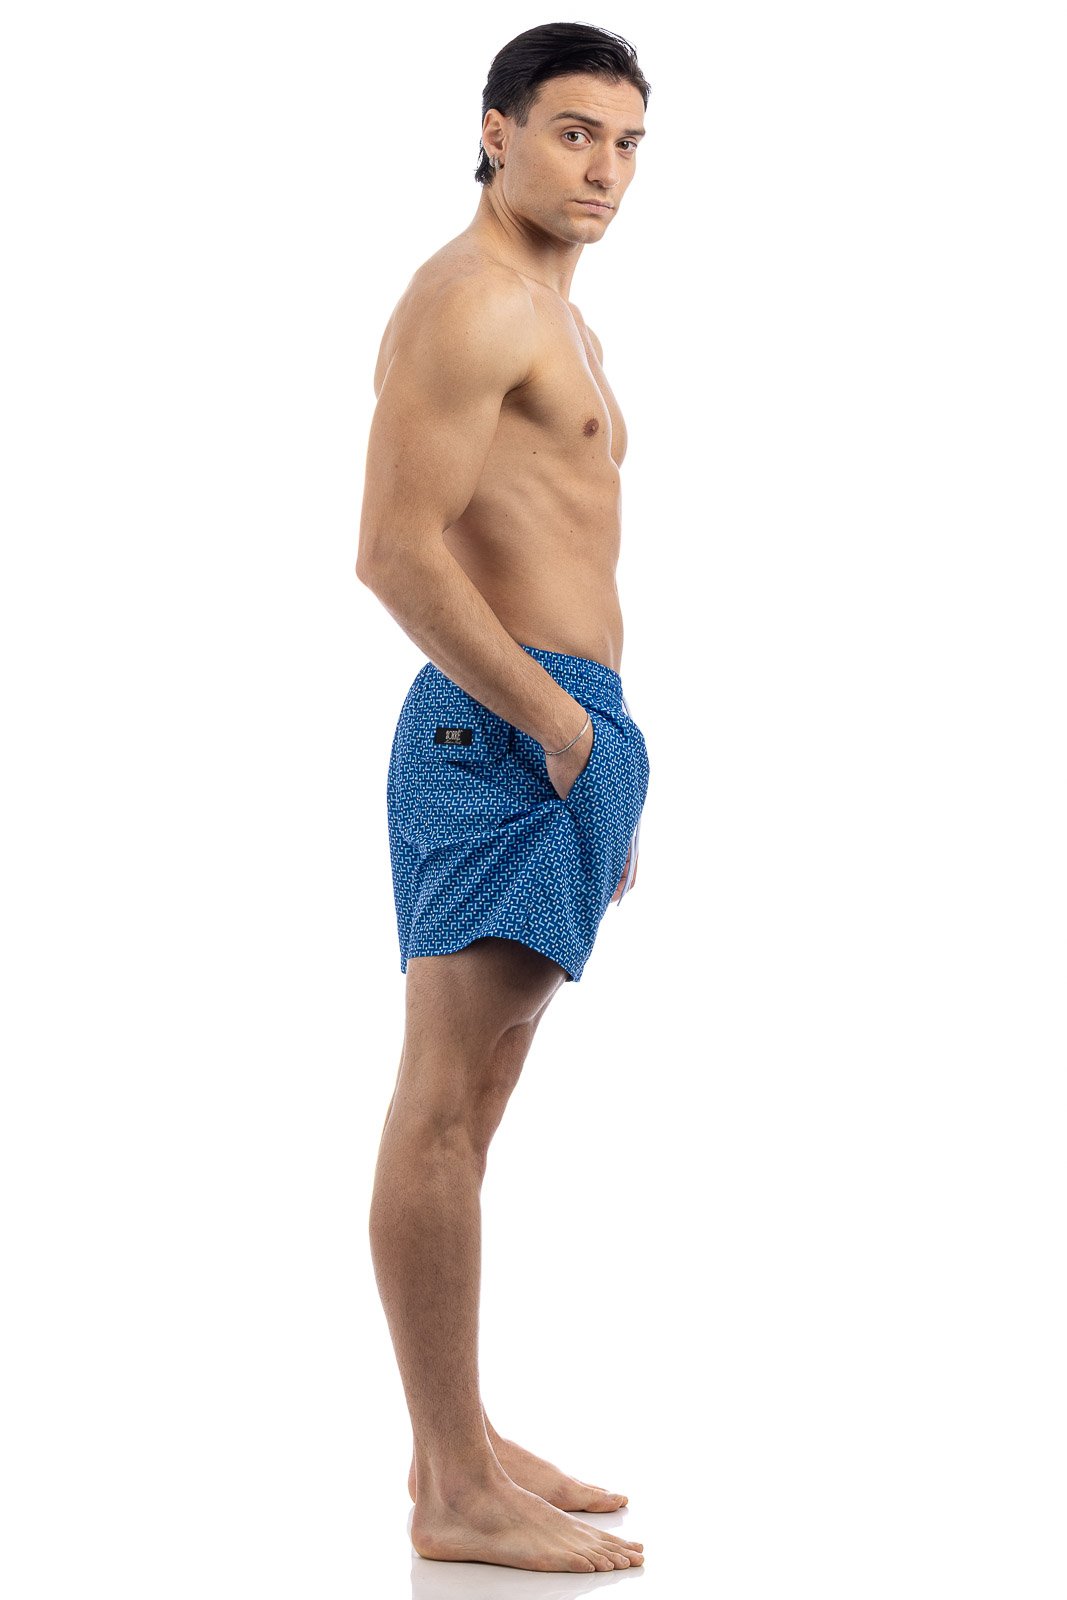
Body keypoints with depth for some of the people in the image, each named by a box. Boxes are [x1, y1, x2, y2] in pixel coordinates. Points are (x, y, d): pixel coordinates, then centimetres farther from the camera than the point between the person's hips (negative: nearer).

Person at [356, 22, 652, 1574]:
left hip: (565, 730, 10)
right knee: (446, 1106, -9)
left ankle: (462, 1444, 20)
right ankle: (457, 1495, -6)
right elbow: (398, 551, -19)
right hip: (501, 733, -10)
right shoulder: (468, 298, -9)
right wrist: (553, 721, -15)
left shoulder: (557, 320, 23)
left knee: (467, 1106, 13)